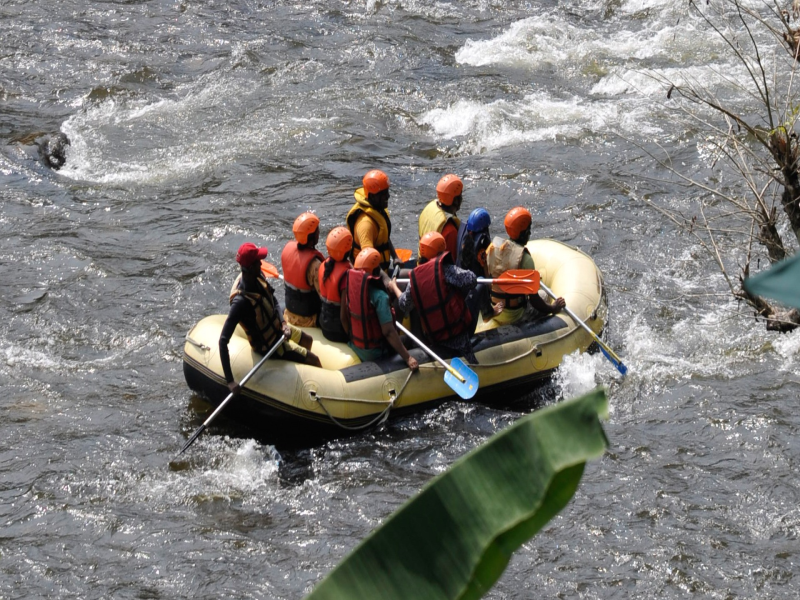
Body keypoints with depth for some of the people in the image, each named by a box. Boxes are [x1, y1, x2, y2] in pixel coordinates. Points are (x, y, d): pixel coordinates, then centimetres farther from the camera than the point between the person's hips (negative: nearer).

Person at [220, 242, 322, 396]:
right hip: (268, 345, -8)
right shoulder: (240, 302, -41)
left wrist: (283, 323, -20)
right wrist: (230, 381, -44)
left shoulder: (258, 277, -18)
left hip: (275, 327, 8)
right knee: (313, 360, 3)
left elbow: (275, 302, 1)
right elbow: (223, 341, -41)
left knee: (307, 341, 28)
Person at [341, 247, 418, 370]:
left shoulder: (350, 287, -7)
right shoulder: (379, 296, -26)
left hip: (355, 347, 6)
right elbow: (388, 331, -29)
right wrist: (408, 358, -26)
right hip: (374, 353, -6)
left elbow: (343, 318, 4)